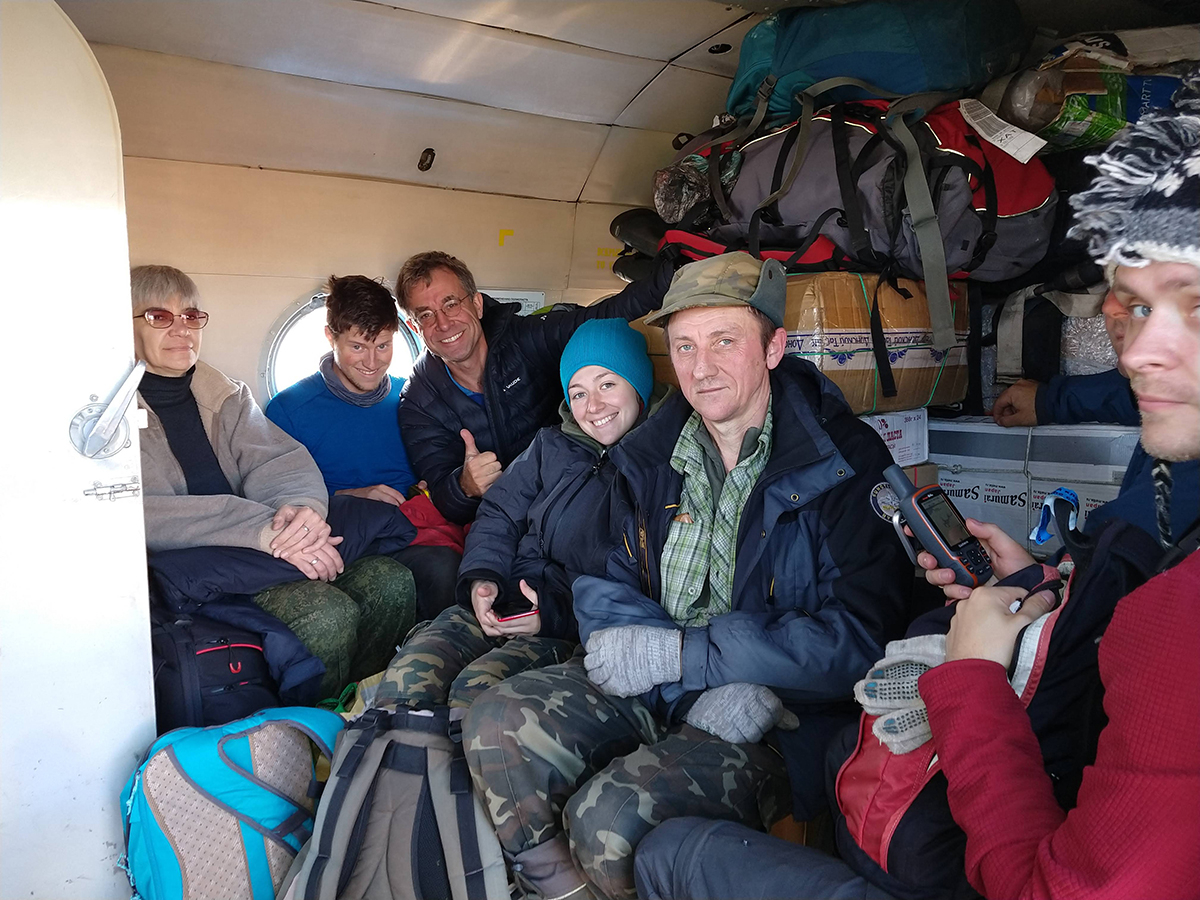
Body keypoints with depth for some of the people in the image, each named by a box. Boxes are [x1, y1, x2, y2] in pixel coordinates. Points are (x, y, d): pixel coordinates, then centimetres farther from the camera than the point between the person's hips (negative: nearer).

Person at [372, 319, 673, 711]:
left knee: (475, 690, -31)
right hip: (502, 602, 5)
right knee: (407, 677, -22)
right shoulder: (552, 446, 13)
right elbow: (499, 513, 18)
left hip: (575, 626, -4)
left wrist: (559, 613, -19)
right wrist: (481, 577, -3)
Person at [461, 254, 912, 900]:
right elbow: (601, 586, 1)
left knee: (610, 816, -27)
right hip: (651, 692, 5)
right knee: (497, 722, -16)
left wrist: (678, 653, -18)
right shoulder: (648, 455, 5)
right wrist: (731, 677, -17)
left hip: (775, 719, -5)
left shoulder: (847, 464, -10)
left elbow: (859, 636, -17)